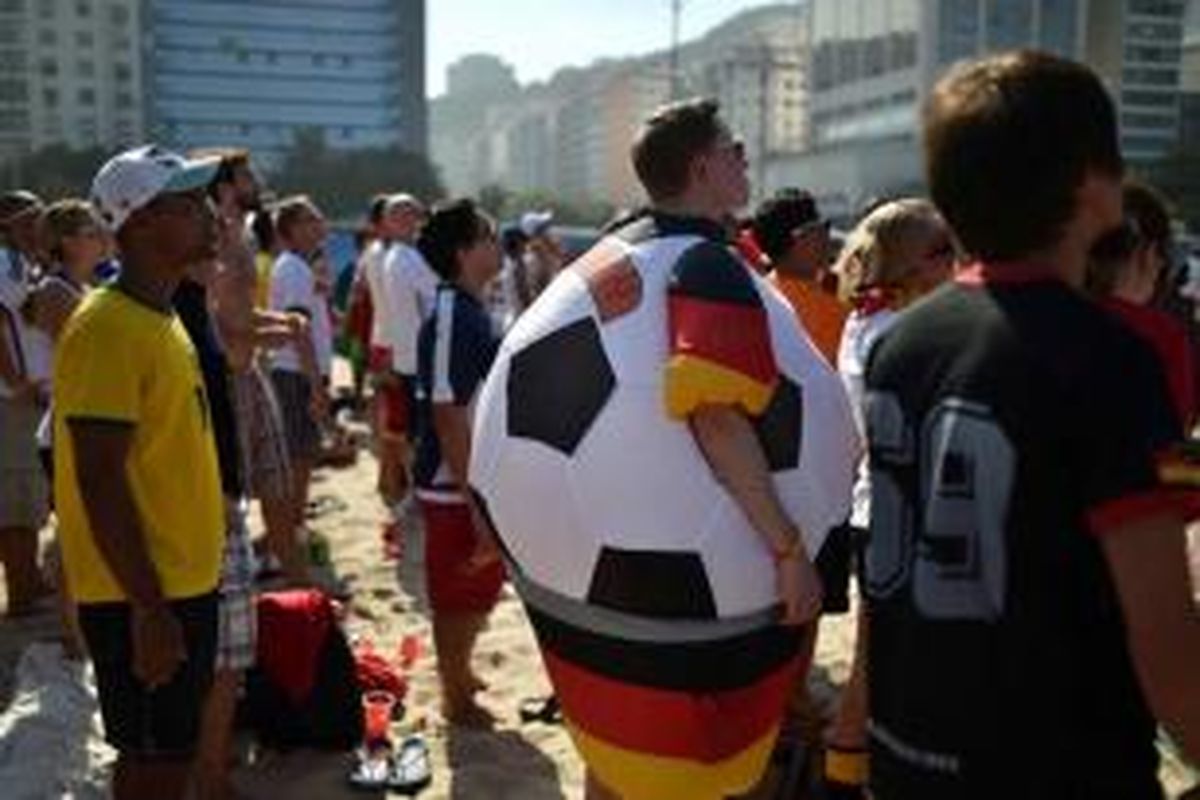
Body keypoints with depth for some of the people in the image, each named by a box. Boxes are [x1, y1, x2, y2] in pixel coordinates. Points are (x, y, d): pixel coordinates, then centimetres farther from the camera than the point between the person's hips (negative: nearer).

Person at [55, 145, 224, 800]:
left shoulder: (162, 319, 10)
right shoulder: (107, 328, -20)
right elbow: (100, 480, -23)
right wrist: (147, 607, -22)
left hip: (184, 582, 9)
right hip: (142, 597, -8)